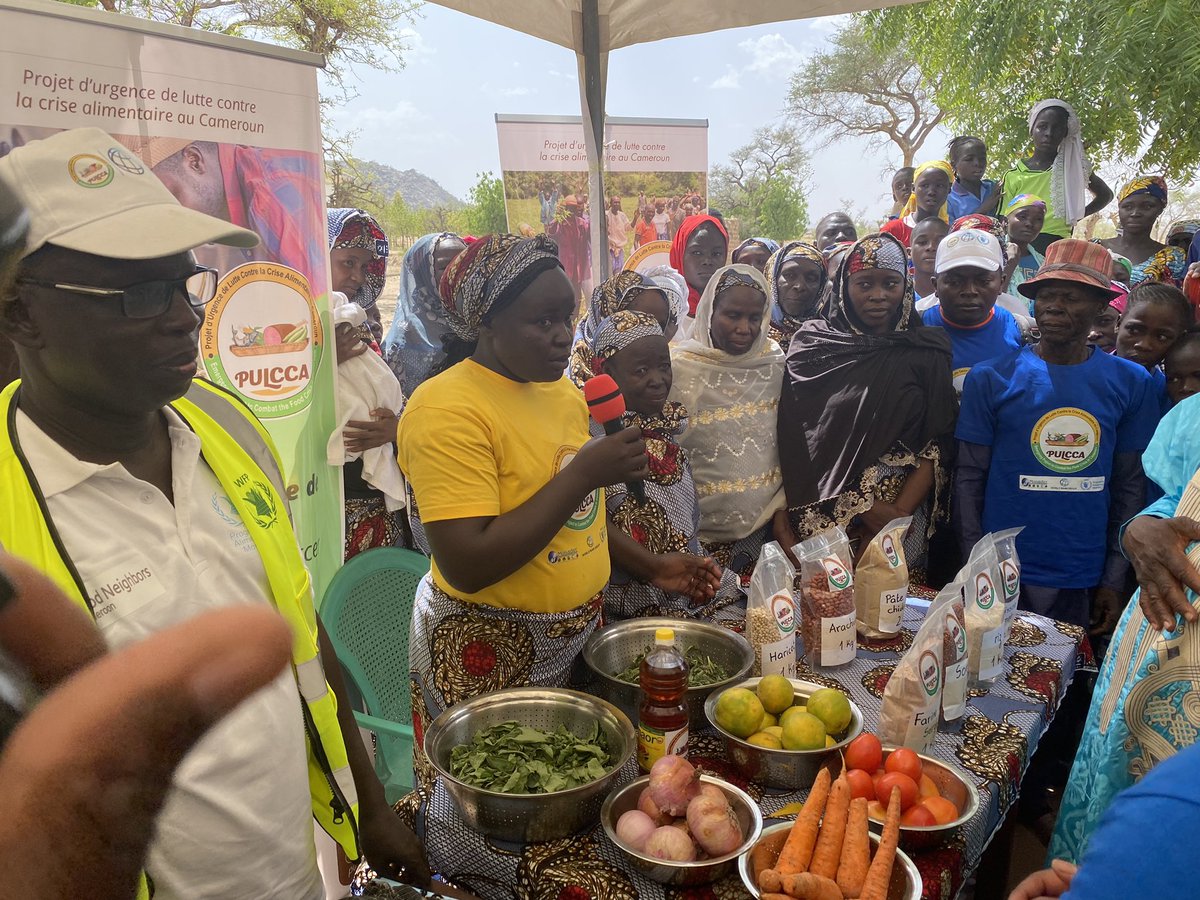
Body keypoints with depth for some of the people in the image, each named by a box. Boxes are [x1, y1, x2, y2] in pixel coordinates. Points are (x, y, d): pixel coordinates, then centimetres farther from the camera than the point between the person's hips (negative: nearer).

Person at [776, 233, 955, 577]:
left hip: (903, 520, 0)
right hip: (816, 520, 0)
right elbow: (790, 439, -3)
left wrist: (899, 512, -13)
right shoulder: (811, 345, 3)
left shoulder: (927, 351, 4)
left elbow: (938, 444, -1)